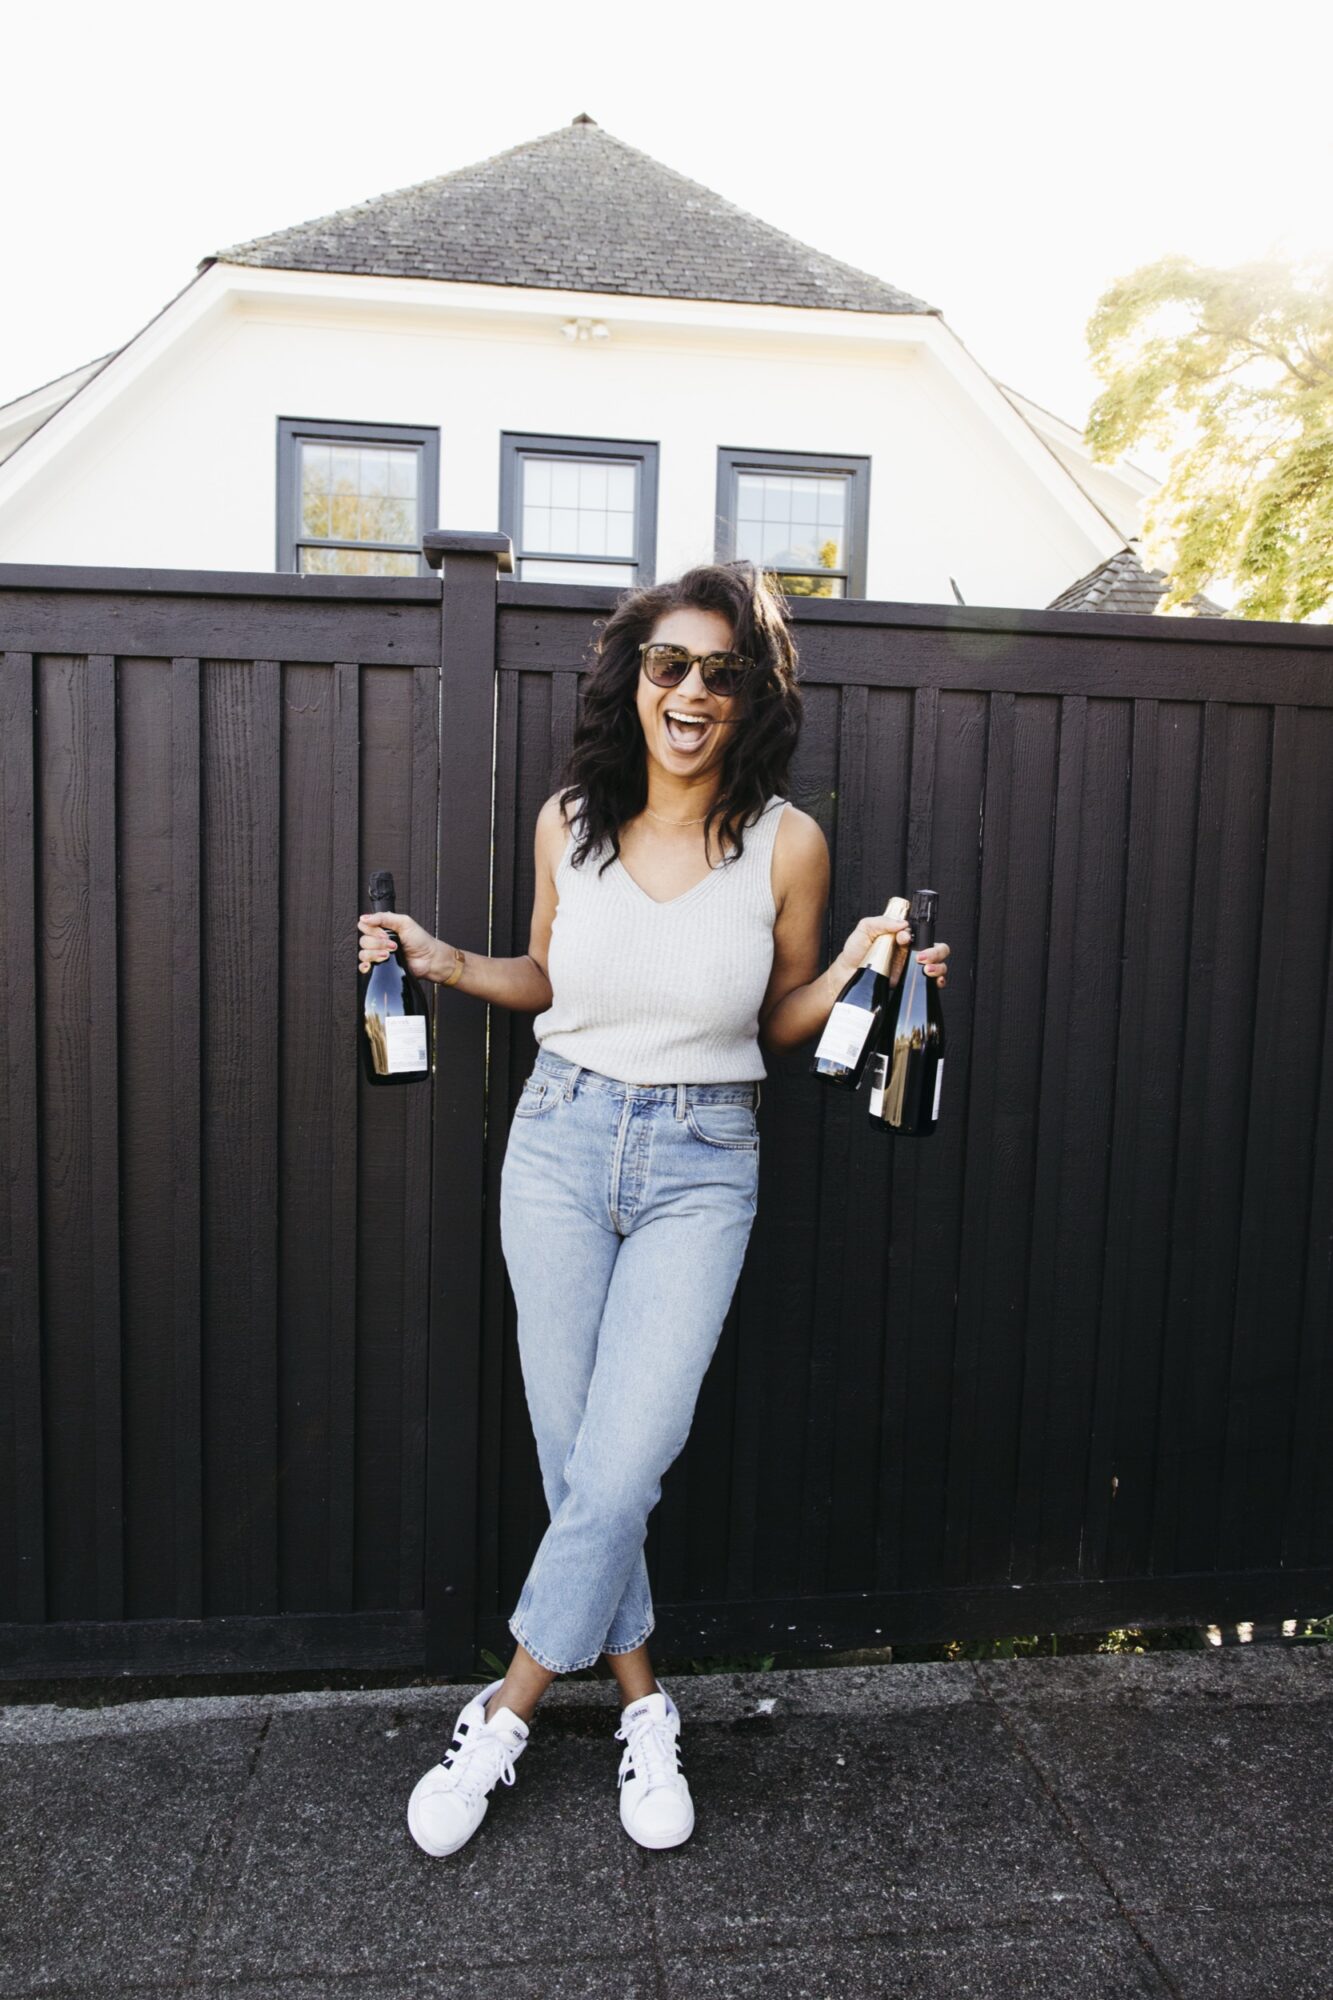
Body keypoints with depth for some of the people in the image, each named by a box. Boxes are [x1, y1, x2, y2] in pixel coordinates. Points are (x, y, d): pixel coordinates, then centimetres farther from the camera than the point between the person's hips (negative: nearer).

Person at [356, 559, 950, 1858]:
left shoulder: (787, 844, -7)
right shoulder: (569, 820, 0)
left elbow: (783, 1020, 5)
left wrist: (856, 973, -14)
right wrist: (444, 962, -1)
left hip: (701, 1168, -2)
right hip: (560, 1142, 3)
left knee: (620, 1466, -5)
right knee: (572, 1456, 7)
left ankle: (503, 1716, 20)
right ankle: (643, 1707, 30)